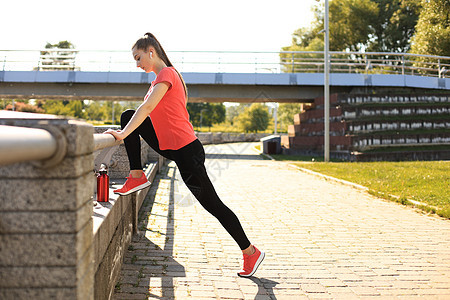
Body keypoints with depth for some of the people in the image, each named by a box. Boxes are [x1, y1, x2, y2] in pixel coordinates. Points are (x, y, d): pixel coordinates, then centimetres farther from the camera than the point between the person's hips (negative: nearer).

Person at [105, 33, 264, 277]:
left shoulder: (166, 73, -14)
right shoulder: (161, 76, 16)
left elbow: (147, 107, -25)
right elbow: (149, 113, 22)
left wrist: (123, 134, -28)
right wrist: (127, 132, 20)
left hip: (186, 151, -9)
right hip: (170, 146, 9)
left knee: (212, 205, -2)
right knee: (128, 115, 4)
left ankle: (250, 252, 10)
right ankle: (137, 177, 4)